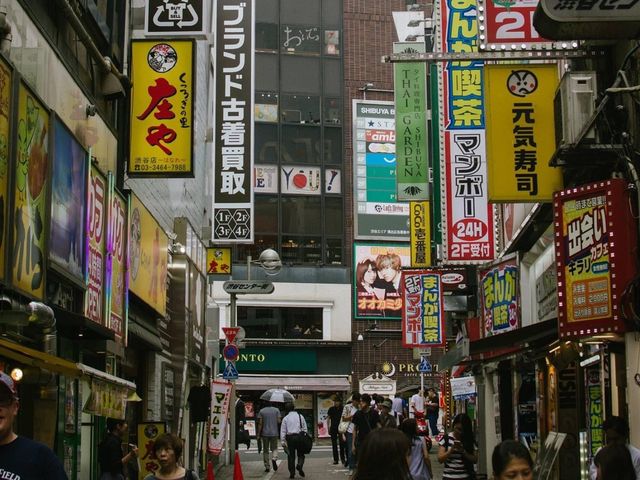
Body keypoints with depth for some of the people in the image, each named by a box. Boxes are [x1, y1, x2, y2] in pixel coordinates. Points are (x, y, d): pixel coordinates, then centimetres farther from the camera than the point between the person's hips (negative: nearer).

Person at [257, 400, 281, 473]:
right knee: (274, 448, 12)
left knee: (265, 450, 8)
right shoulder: (276, 410, 0)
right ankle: (274, 459, -18)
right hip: (274, 433, 0)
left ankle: (267, 467, 7)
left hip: (265, 433, 0)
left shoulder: (261, 411, 0)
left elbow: (260, 424, -3)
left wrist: (258, 435, 0)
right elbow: (279, 421, -4)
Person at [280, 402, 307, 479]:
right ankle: (299, 465, -18)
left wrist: (283, 441, 2)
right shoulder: (300, 416, 8)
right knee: (301, 454, 10)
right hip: (299, 437, 0)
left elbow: (283, 431, 1)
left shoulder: (285, 418, 4)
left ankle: (292, 472, 5)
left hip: (290, 438, 0)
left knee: (291, 455, 6)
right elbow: (304, 429, 8)